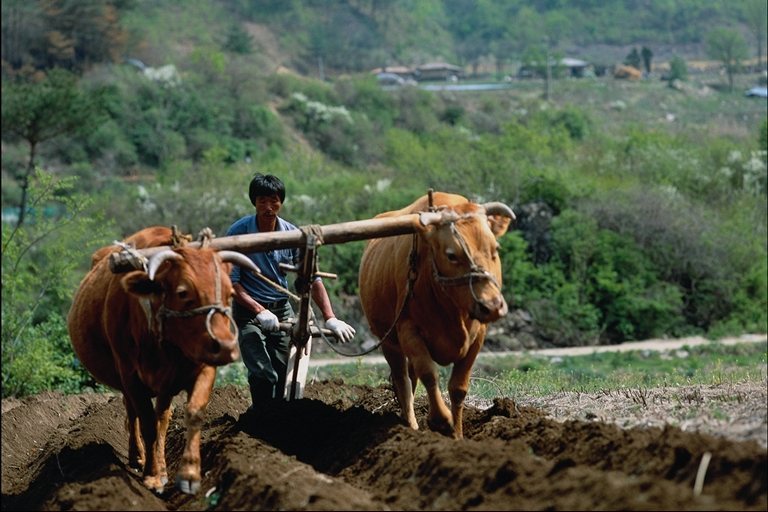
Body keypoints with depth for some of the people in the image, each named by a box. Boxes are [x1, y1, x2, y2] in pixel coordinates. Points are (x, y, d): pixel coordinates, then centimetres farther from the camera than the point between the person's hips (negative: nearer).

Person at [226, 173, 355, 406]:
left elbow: (313, 279, -1)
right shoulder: (238, 232, -12)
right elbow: (231, 282, -12)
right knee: (263, 375, -17)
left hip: (281, 309, 4)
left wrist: (330, 318, -12)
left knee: (281, 377, 4)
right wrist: (259, 311, -23)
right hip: (248, 311, -4)